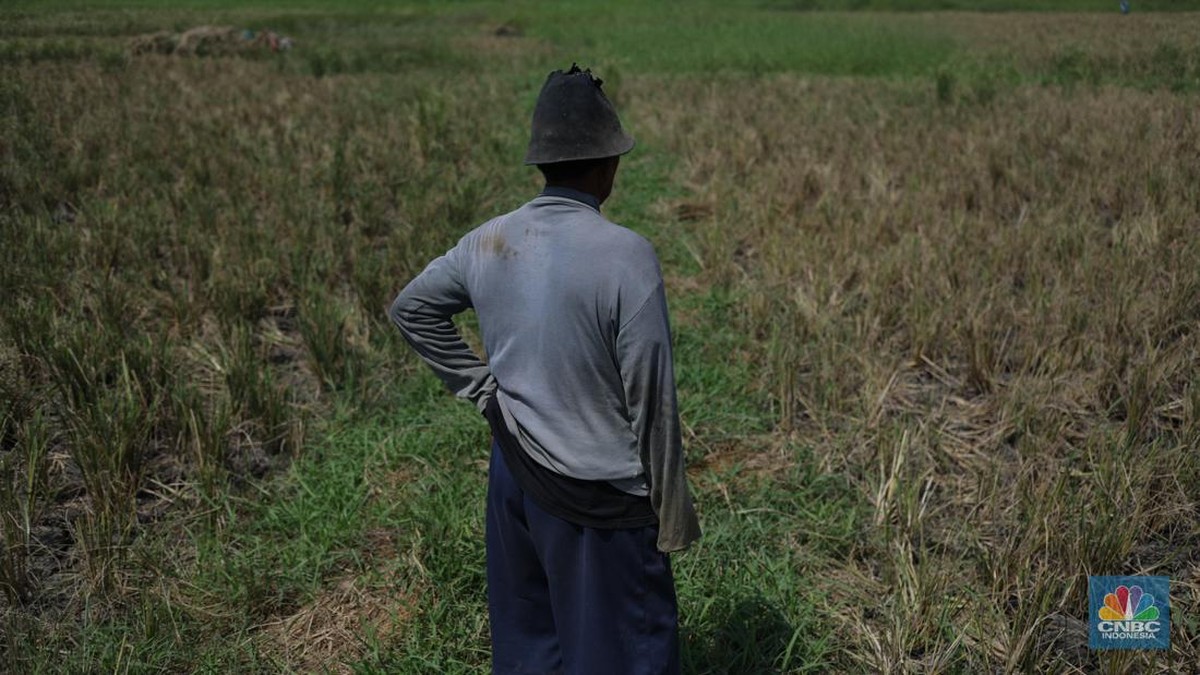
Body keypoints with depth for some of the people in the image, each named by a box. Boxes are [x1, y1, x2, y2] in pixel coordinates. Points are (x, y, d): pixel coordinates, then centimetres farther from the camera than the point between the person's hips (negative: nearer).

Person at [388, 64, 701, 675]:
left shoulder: (489, 242, -2)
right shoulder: (625, 254, -20)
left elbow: (411, 309, 13)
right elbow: (651, 395, -17)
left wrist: (483, 387, 10)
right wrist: (672, 511, -5)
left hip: (514, 476, 6)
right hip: (598, 496, -6)